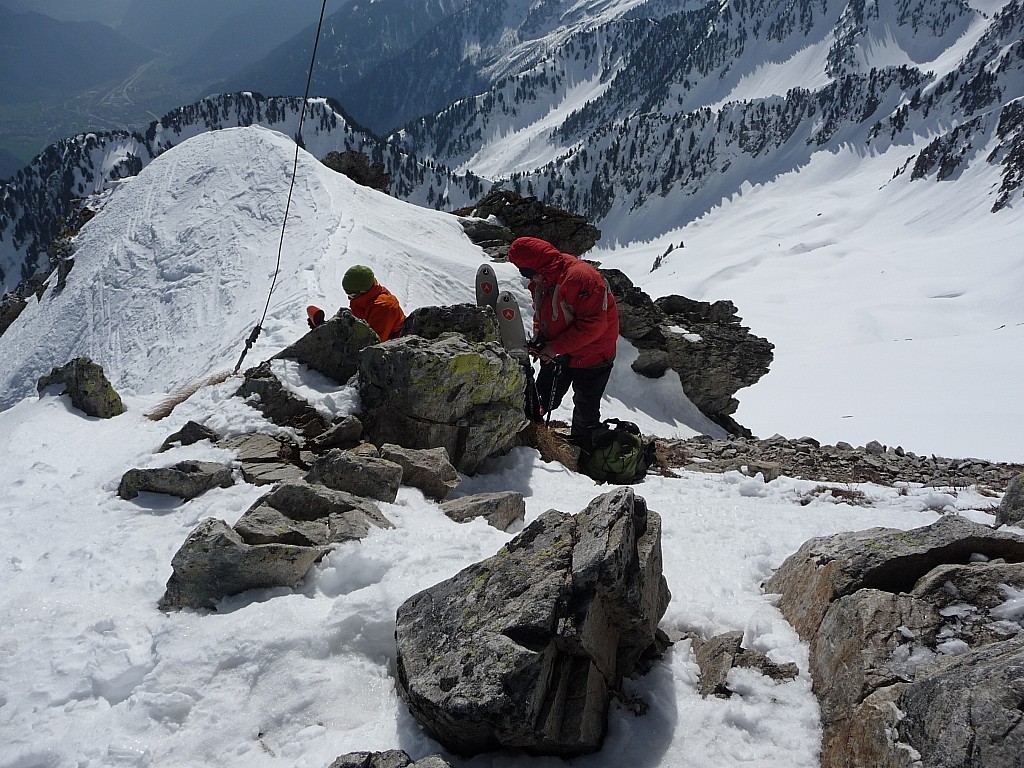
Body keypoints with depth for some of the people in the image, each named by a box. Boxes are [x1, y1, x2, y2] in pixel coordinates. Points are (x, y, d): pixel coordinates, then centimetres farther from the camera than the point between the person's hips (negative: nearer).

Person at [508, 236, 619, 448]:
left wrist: (556, 347, -28)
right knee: (543, 401, 15)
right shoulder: (540, 282, -2)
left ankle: (581, 451, 28)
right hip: (556, 354, 7)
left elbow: (593, 324, -33)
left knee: (586, 412, 9)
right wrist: (538, 339, -9)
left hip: (591, 357, -7)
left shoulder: (580, 276, -30)